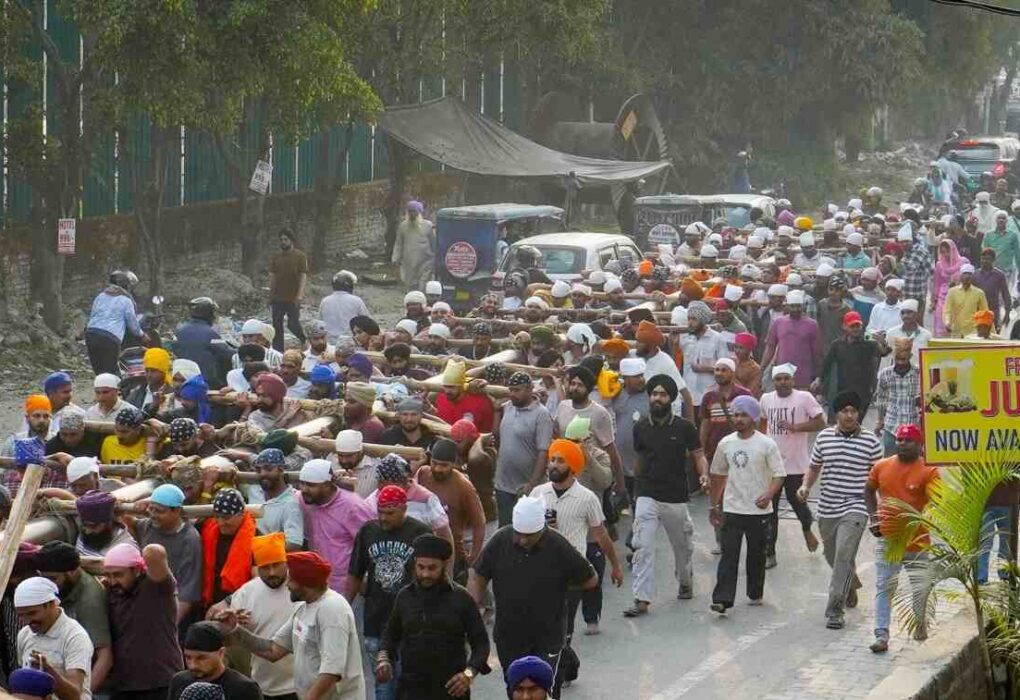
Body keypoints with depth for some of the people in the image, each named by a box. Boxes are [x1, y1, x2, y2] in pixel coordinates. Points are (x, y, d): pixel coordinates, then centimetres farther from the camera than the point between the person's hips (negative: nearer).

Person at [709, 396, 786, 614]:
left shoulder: (767, 444, -6)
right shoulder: (726, 444, 4)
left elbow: (779, 475, -8)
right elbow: (718, 474, 15)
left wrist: (769, 495, -26)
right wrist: (714, 505, 16)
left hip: (758, 510, -1)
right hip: (731, 509, 2)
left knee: (757, 555, 11)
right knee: (728, 555, -8)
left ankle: (755, 594, 29)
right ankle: (722, 599, -15)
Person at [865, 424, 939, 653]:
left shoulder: (928, 471, -9)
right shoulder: (881, 467, 2)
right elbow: (869, 491, 19)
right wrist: (873, 517, 8)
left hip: (917, 541, -2)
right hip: (887, 539, 2)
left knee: (920, 588, 14)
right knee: (884, 588, -5)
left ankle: (920, 623, 39)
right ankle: (881, 635, -9)